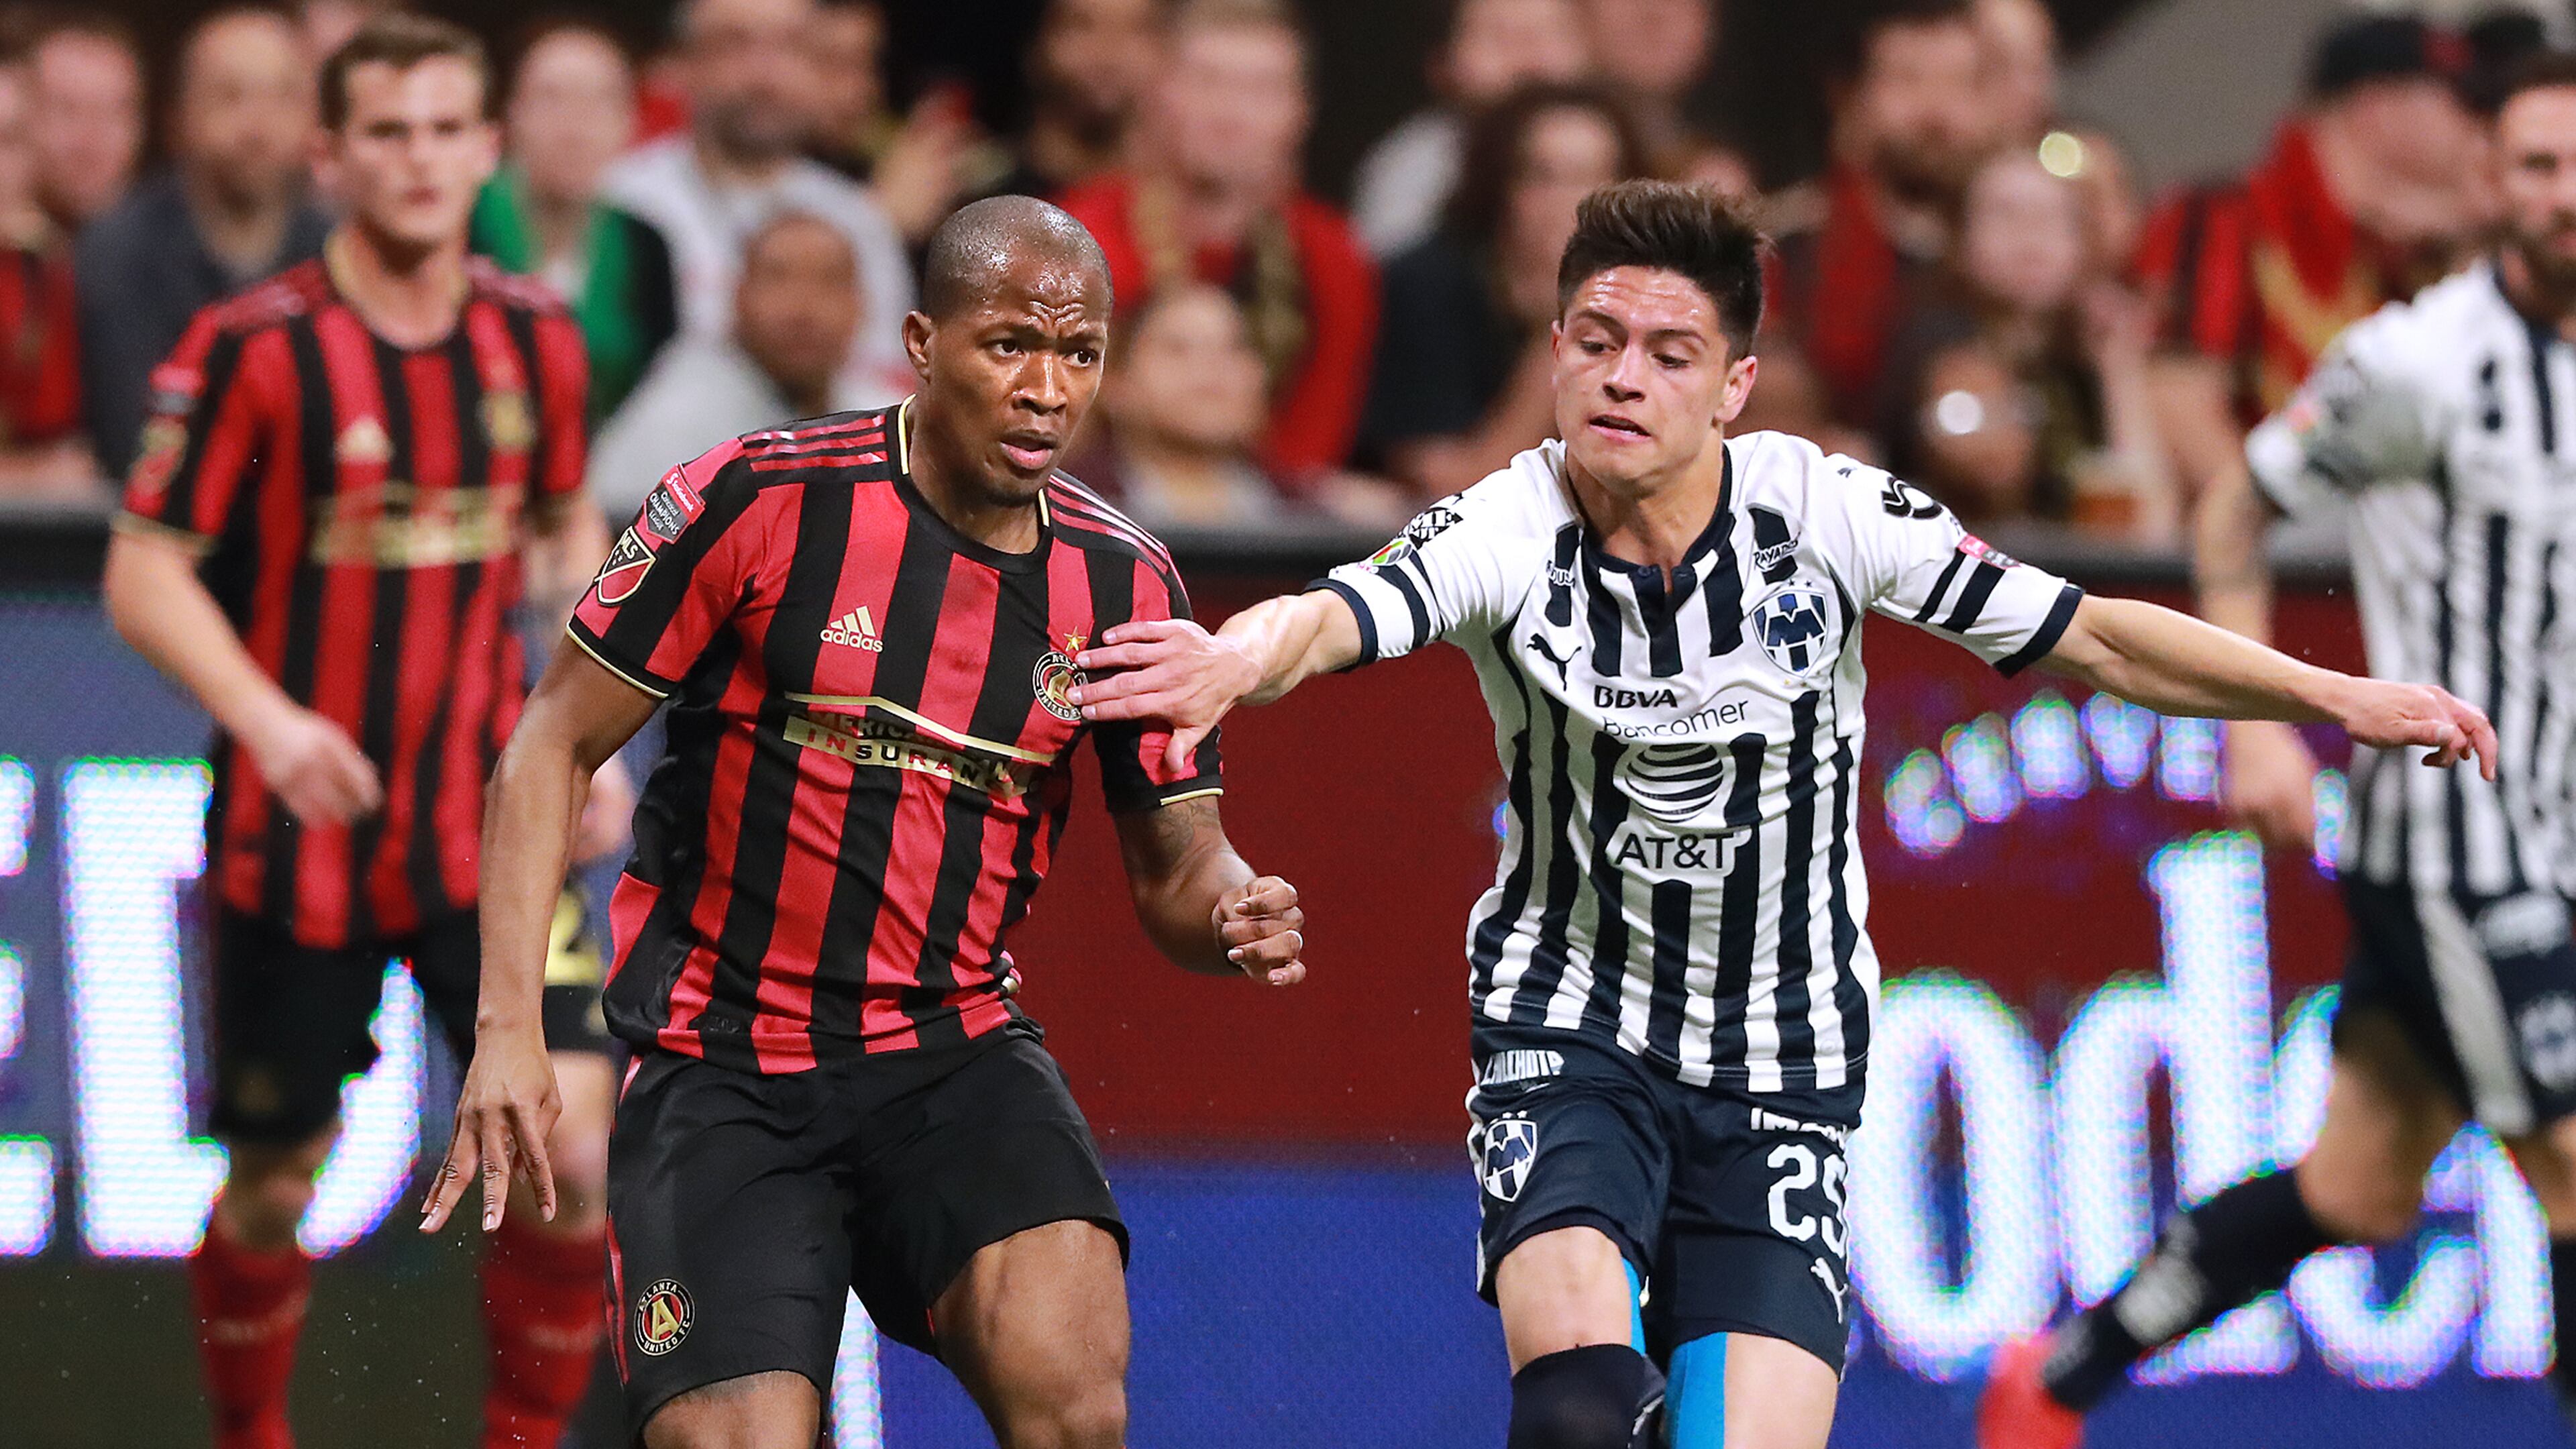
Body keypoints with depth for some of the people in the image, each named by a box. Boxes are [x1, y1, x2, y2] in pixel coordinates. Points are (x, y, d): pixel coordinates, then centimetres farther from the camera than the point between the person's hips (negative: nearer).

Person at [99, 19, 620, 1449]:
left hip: (486, 827, 3)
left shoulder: (536, 340, 2)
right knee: (273, 1190, 7)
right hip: (296, 836, -3)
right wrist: (267, 718, -26)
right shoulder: (248, 350, -11)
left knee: (573, 1153, -12)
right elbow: (144, 575, -10)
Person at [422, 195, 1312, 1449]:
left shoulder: (1121, 584, 2)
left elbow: (1177, 866, 11)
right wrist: (508, 1031, -11)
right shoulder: (759, 500, -10)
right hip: (721, 1068, -2)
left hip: (956, 1053, 2)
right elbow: (553, 748, -3)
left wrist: (1236, 917, -15)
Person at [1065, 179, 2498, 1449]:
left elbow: (2094, 638, -2)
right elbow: (1333, 617, -34)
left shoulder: (1821, 509, -10)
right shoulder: (1509, 532, -15)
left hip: (1782, 1070, 2)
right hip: (1572, 1036, -2)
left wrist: (2339, 696, -7)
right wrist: (1236, 657, -58)